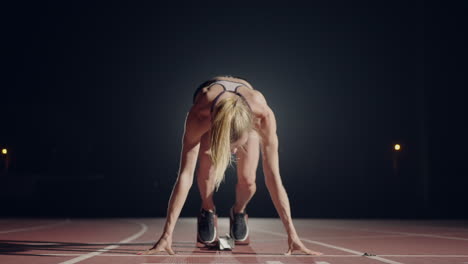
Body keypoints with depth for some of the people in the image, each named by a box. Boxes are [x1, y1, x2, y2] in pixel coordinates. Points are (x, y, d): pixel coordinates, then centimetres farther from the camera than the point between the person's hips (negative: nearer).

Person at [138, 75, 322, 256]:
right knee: (208, 161, -31)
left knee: (247, 179, -20)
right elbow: (185, 176, -44)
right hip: (211, 112, 0)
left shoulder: (263, 115, -44)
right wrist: (167, 235, -45)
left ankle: (239, 212, 16)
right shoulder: (198, 115, -45)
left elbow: (272, 177, -40)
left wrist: (292, 235, -41)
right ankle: (207, 211, 0)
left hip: (247, 119, 1)